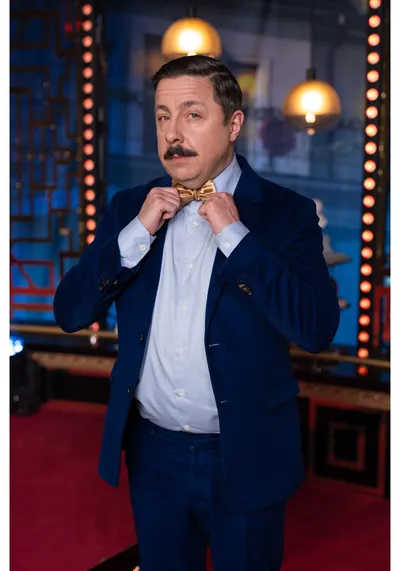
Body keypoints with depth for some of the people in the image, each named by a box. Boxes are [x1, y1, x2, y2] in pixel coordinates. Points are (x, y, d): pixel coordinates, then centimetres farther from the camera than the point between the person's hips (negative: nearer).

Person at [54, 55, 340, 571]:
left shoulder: (286, 213, -9)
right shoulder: (130, 207, 2)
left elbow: (317, 329, -21)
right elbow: (69, 313, -3)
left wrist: (235, 235, -21)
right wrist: (138, 232, -14)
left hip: (246, 456, -3)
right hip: (152, 452, 3)